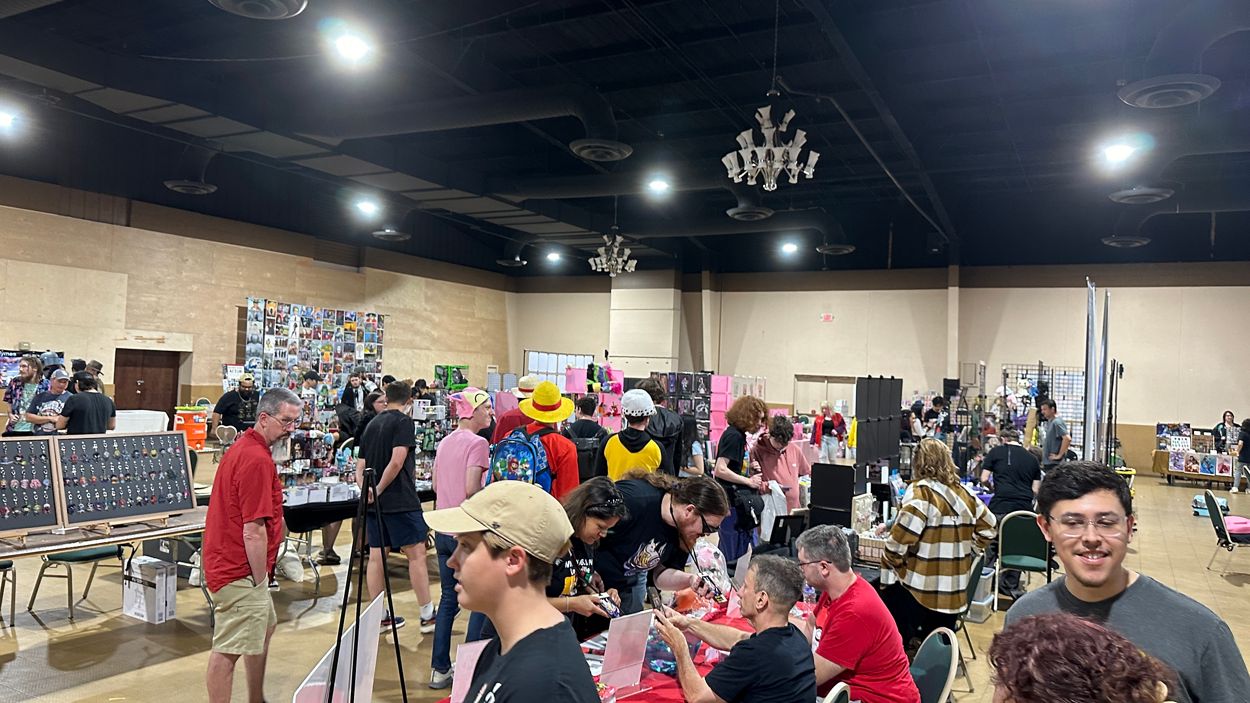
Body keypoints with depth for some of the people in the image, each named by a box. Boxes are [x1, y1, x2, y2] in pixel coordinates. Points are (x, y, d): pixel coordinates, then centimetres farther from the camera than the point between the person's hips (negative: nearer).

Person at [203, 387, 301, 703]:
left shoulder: (244, 447, 11)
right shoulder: (257, 459, -22)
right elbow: (254, 532, -24)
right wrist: (260, 582, -15)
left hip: (227, 558, 11)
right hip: (240, 571, -11)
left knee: (263, 628, 24)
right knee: (228, 650, -4)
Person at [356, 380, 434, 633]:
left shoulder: (372, 424, 15)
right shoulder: (404, 422, -7)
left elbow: (360, 467, 13)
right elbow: (397, 461, -19)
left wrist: (367, 489, 2)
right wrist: (380, 489, -10)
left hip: (374, 502, 7)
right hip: (400, 500, -7)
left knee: (376, 556, 9)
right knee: (416, 554, -1)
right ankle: (427, 615, 3)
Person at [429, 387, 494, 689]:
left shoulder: (444, 442, 10)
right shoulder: (477, 443, -15)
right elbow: (472, 489, -23)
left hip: (443, 530, 8)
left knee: (448, 599, 16)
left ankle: (440, 670, 23)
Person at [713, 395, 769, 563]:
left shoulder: (740, 435, 14)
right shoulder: (733, 436, -14)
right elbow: (720, 470, -23)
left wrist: (749, 469, 6)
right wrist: (749, 481, -17)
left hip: (741, 501, 10)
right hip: (731, 501, -10)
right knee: (733, 552, -4)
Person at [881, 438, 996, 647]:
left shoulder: (921, 491, -15)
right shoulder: (964, 494, 5)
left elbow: (900, 538, -23)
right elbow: (987, 526, 18)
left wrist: (888, 562, -8)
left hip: (916, 591, -7)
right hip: (954, 593, 7)